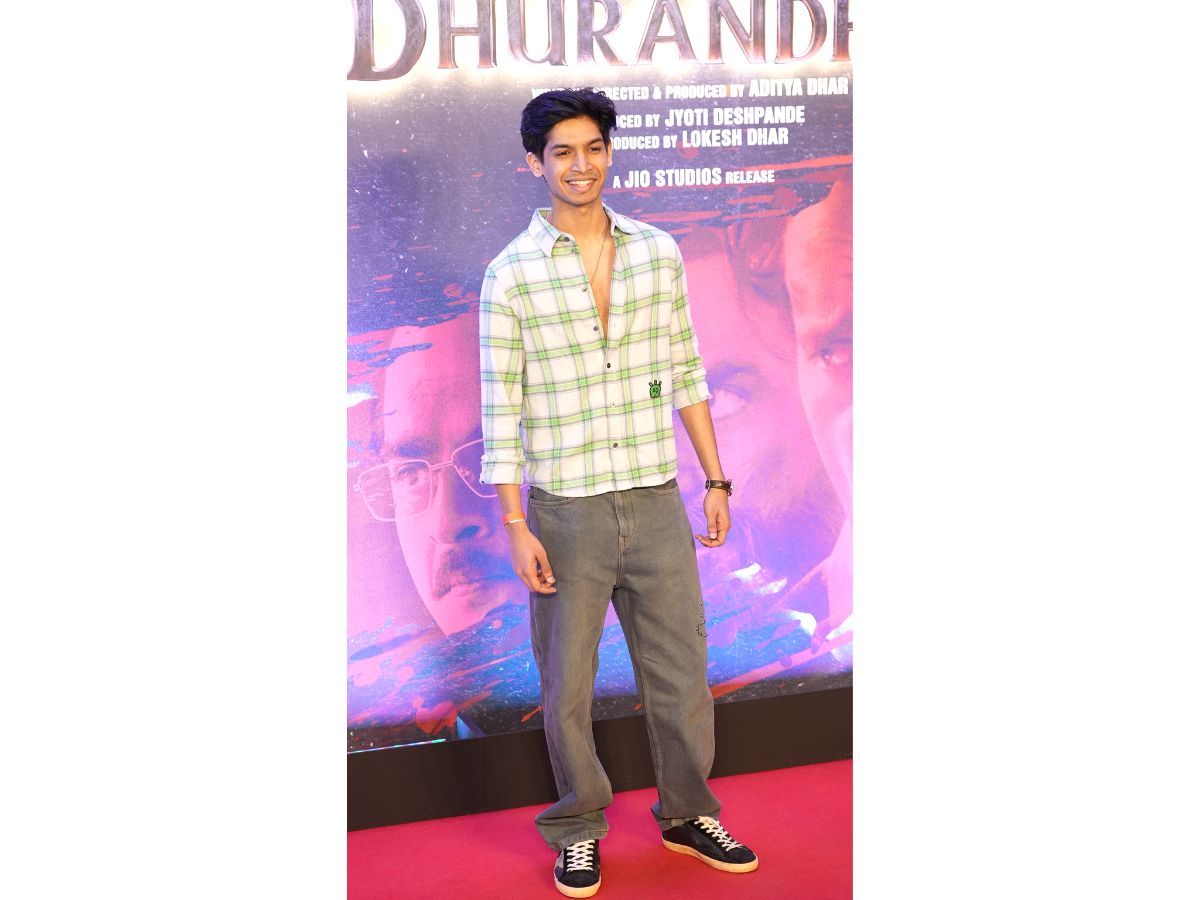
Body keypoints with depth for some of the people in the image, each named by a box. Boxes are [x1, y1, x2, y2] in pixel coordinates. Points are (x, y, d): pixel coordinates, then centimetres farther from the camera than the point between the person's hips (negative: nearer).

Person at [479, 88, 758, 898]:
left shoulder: (658, 253, 4)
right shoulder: (511, 274, -6)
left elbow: (686, 374, 10)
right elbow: (501, 410, -6)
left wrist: (716, 479, 9)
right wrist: (515, 525, -9)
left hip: (656, 503, 3)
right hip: (566, 512, -3)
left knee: (680, 670, 13)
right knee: (568, 686, 9)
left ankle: (689, 815, 33)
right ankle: (580, 830, 29)